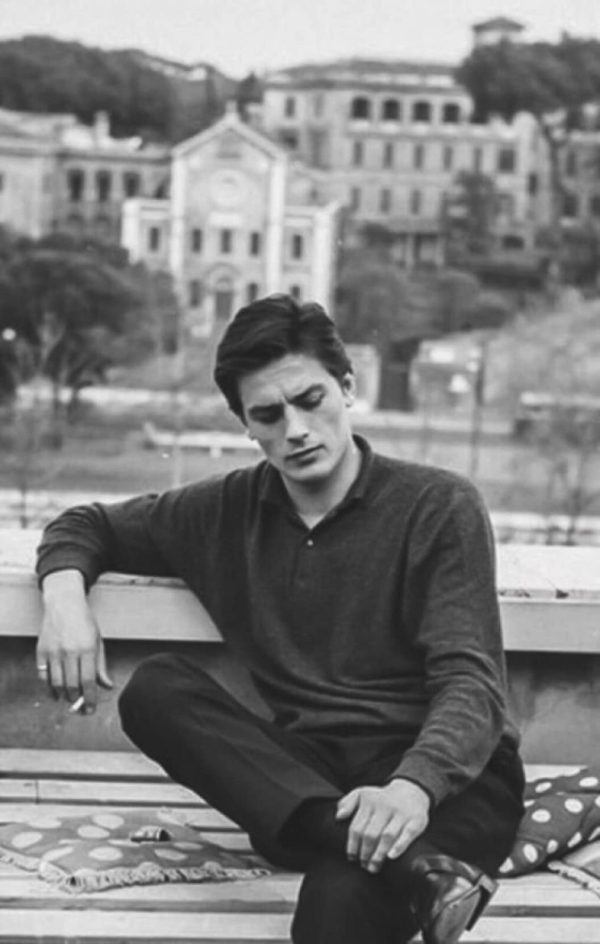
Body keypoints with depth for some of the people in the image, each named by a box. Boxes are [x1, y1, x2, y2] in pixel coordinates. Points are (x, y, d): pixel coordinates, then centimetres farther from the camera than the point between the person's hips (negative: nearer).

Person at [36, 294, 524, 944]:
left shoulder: (438, 507, 0)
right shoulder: (229, 511, 14)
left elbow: (471, 685, -10)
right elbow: (86, 525, 26)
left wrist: (413, 787, -31)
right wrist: (65, 590, 1)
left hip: (445, 776, -7)